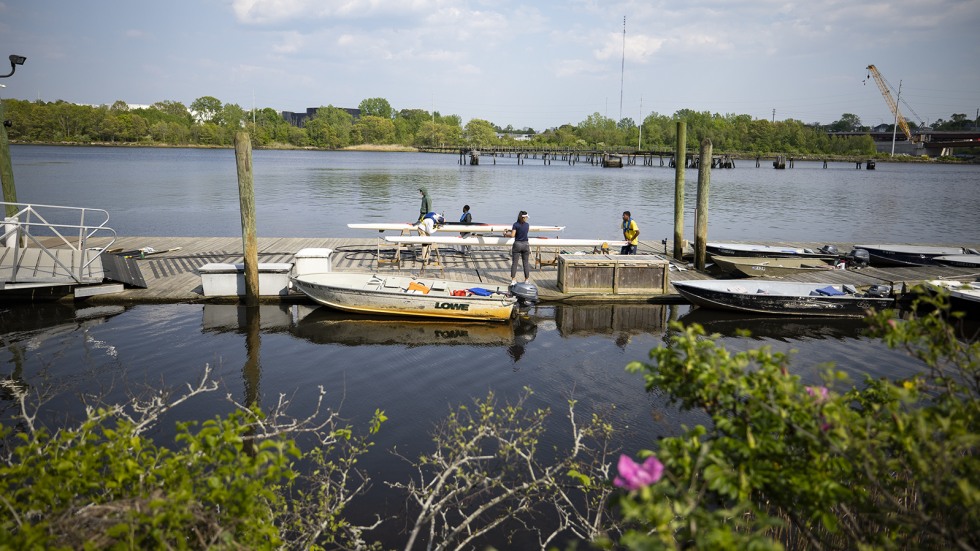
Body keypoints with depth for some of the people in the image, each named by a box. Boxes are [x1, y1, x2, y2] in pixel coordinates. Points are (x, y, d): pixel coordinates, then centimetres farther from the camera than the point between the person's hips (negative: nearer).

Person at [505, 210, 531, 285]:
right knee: (525, 263, 9)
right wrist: (511, 230, 23)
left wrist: (506, 233, 5)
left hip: (517, 244, -2)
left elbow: (512, 235, -14)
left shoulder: (515, 225, -9)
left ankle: (513, 280, 0)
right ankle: (526, 280, 15)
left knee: (514, 263, 3)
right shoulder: (527, 225, 1)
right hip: (525, 244, 2)